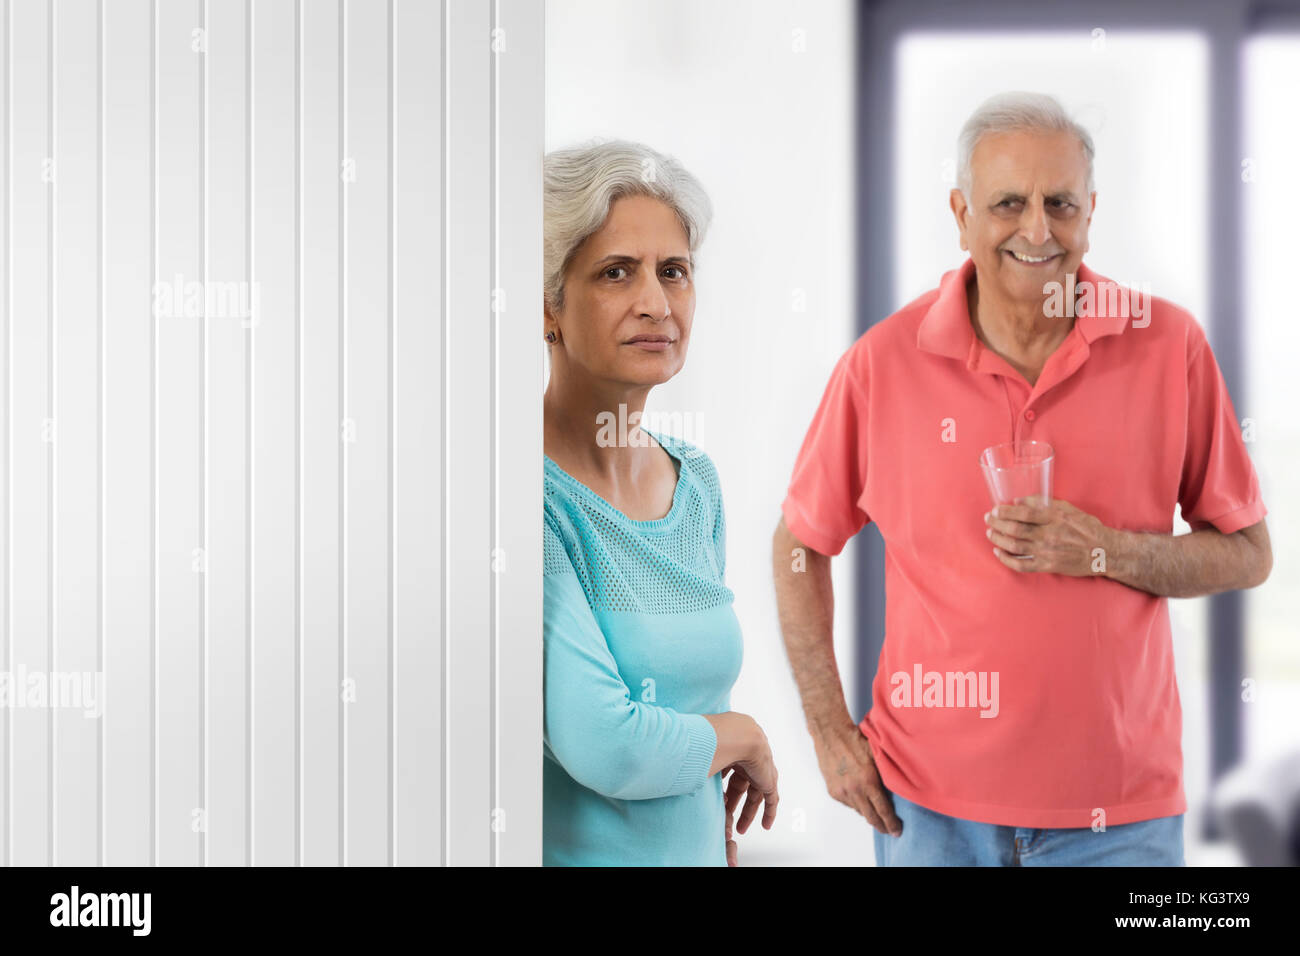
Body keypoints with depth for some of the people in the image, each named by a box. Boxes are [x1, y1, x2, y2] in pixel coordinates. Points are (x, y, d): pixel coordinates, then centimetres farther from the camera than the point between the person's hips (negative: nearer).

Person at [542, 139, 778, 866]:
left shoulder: (697, 480, 1)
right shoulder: (540, 498, -21)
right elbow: (608, 747, -27)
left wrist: (722, 844, 6)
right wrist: (745, 737, -10)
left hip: (691, 849, 6)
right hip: (573, 847, -6)